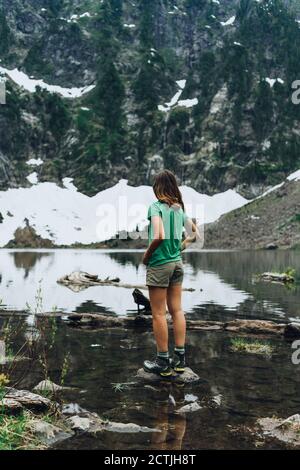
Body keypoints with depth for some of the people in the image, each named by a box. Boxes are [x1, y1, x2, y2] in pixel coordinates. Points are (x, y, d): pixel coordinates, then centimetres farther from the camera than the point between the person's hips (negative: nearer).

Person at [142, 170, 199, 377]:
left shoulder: (156, 207, -13)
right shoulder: (180, 209, 8)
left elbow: (158, 236, -26)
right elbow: (195, 234, 16)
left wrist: (146, 256, -12)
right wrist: (180, 247, 14)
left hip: (159, 265, -7)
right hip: (177, 263, 7)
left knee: (159, 313, 2)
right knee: (177, 310, 12)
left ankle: (163, 362, 10)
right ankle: (180, 358, 18)